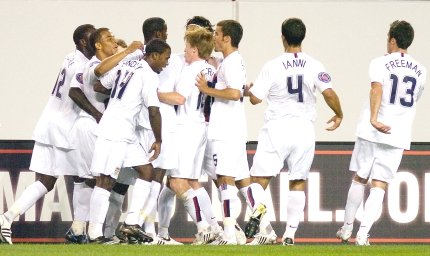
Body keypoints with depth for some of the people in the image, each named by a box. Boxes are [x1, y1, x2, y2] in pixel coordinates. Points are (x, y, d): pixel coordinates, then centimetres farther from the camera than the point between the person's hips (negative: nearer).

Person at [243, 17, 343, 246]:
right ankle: (290, 234, 7)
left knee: (259, 178, 0)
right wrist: (338, 115, 9)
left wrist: (249, 90, 21)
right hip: (304, 129, 2)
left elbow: (255, 98, -3)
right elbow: (329, 93, -9)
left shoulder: (272, 66, -5)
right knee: (298, 182, 12)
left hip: (277, 127, -2)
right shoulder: (314, 66, -2)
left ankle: (258, 207, -33)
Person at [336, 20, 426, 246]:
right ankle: (363, 233, -11)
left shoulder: (380, 63, -5)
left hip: (372, 132, -2)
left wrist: (374, 119, -35)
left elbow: (377, 89, -23)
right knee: (379, 185, 1)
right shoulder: (420, 71, 9)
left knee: (359, 179, 15)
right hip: (399, 136, 2)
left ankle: (347, 228, 24)